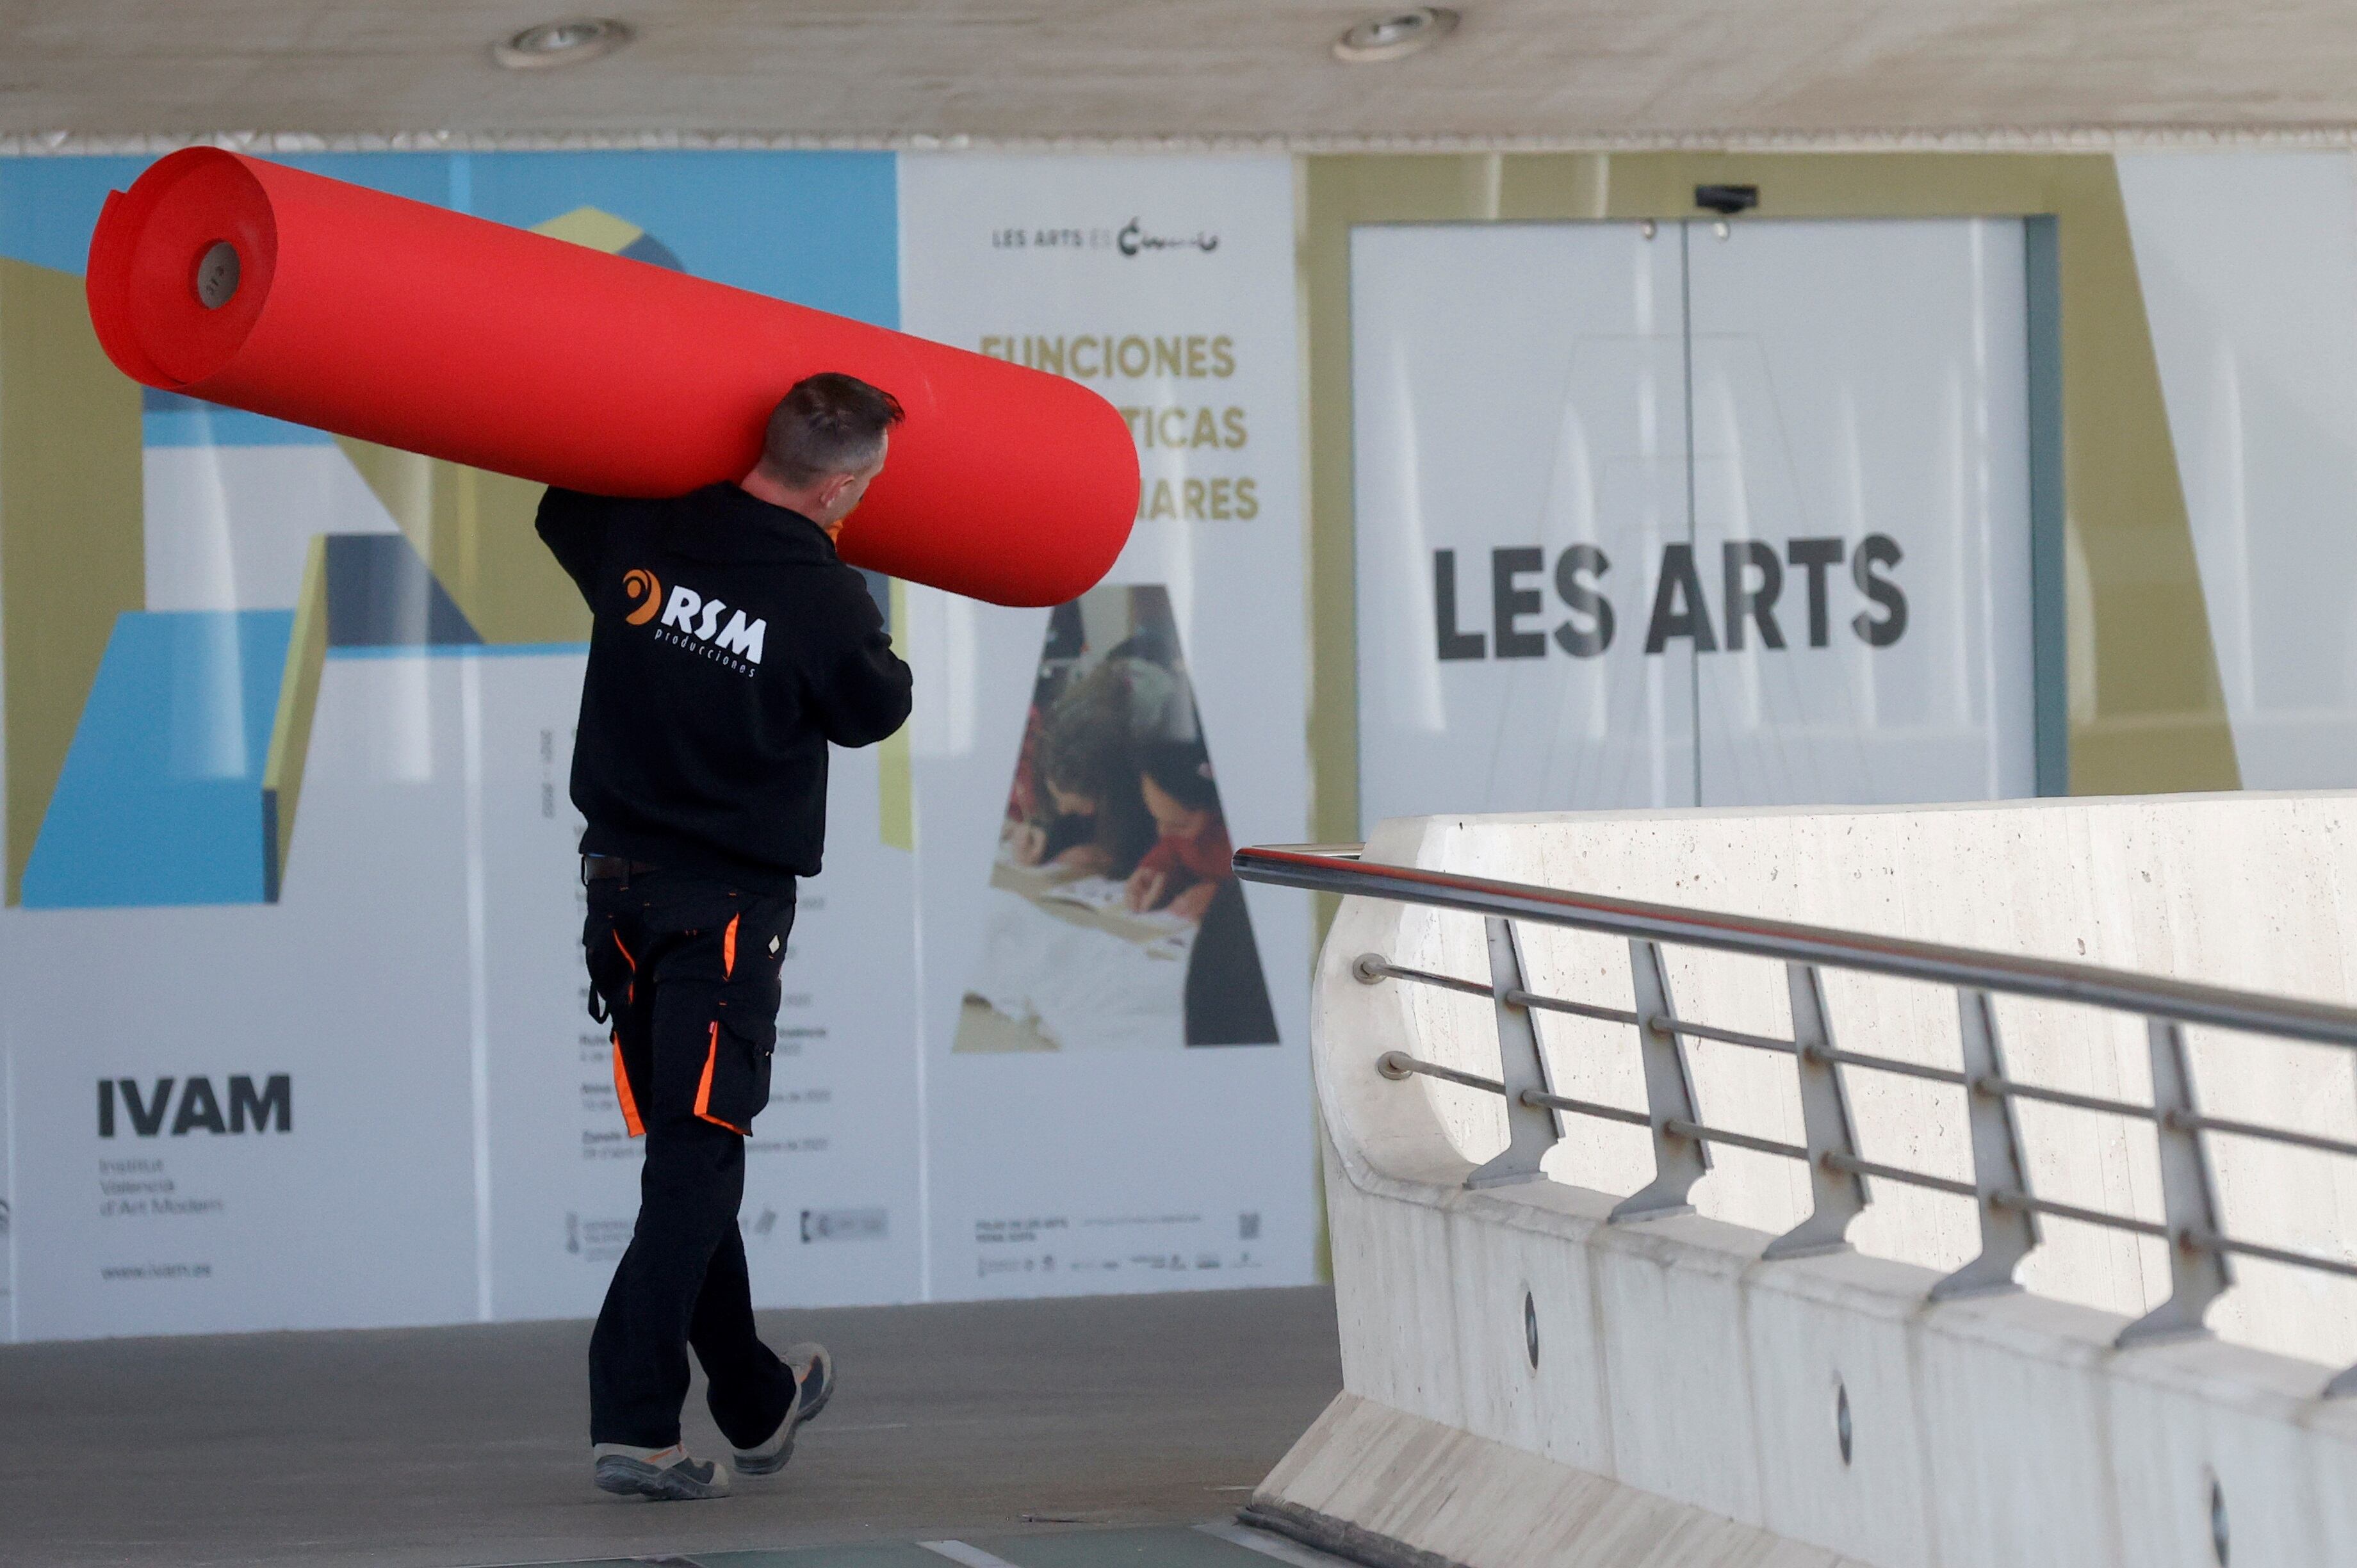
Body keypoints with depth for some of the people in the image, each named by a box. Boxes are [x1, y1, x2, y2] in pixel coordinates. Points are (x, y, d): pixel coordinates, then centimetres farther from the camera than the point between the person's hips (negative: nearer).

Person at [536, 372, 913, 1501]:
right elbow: (875, 711, 3)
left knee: (685, 1153, 14)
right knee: (697, 1162, -4)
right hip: (728, 908, -6)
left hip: (621, 887, 6)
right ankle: (632, 1419, -14)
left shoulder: (641, 534, -4)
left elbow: (560, 511, 20)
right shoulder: (822, 600, -17)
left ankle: (756, 1401, 28)